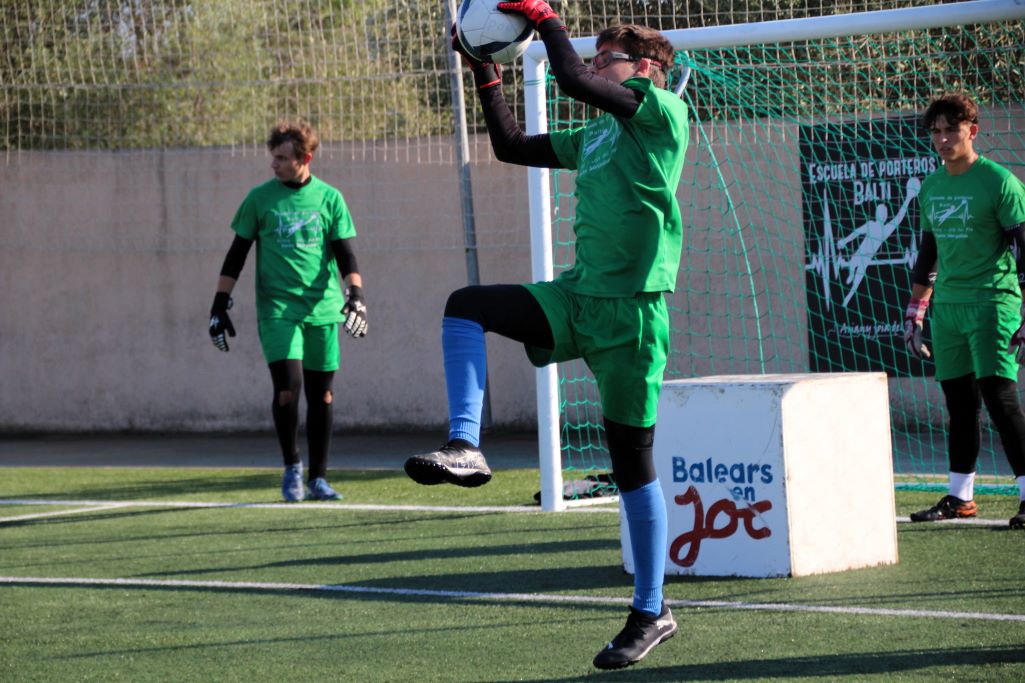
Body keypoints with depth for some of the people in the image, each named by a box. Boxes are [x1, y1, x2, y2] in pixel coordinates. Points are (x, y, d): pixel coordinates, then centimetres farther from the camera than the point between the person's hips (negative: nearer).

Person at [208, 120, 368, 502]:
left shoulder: (329, 198, 5)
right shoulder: (260, 198, 4)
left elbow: (344, 254, 4)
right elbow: (236, 255, 8)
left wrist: (356, 295, -11)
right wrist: (220, 305, 4)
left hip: (323, 311, 1)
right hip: (276, 309, -1)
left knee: (321, 395, 3)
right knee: (287, 386, -16)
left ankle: (317, 479, 12)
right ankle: (292, 467, 2)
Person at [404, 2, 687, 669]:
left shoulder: (662, 109, -4)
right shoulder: (595, 136, 19)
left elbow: (573, 79, -16)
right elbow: (511, 145, 26)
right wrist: (486, 71, 20)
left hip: (631, 311, -8)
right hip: (577, 295, 8)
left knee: (632, 463, -2)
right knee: (465, 307, -9)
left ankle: (651, 613, 7)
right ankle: (465, 448, -16)